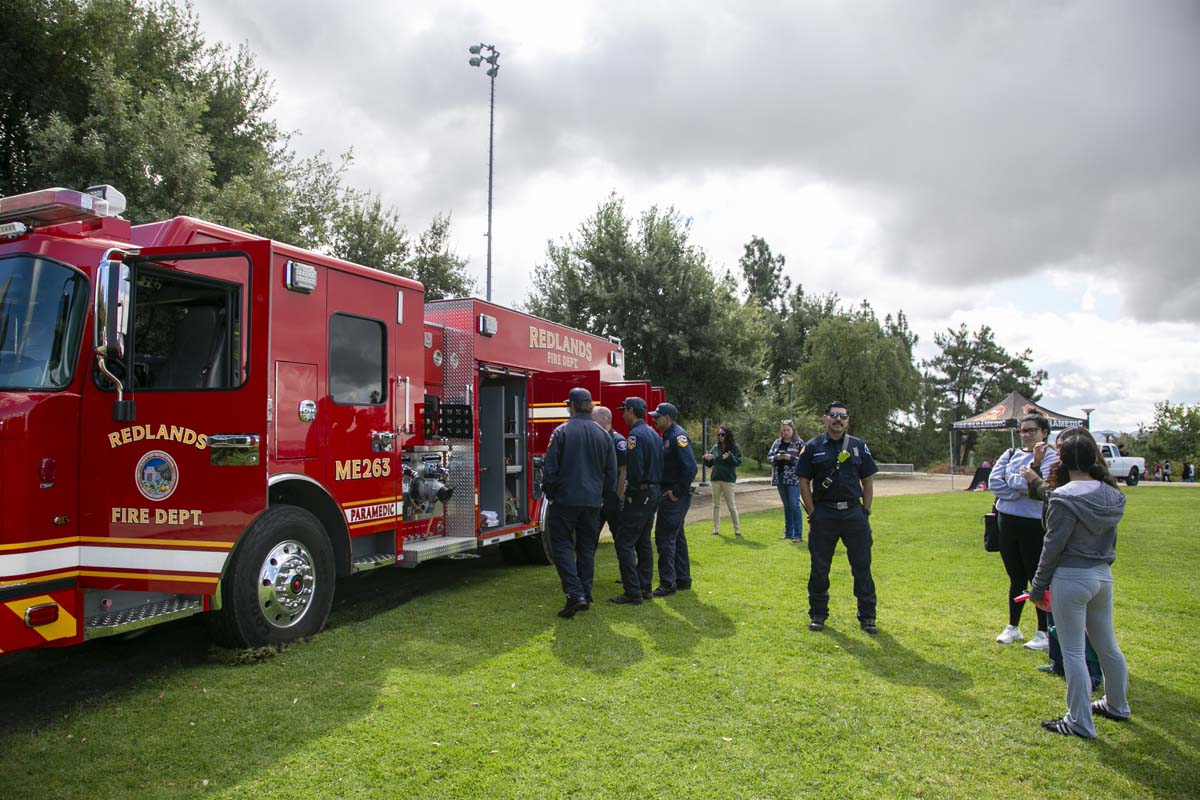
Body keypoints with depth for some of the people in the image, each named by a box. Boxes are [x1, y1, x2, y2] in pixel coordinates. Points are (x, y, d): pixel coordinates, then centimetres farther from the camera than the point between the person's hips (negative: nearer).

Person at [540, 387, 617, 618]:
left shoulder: (562, 432, -9)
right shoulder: (604, 435, 6)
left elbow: (550, 467, -9)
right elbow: (611, 472, 10)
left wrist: (549, 492, 5)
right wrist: (605, 496, 21)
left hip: (565, 499, -4)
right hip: (593, 501, 5)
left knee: (562, 545, 2)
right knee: (587, 549, 13)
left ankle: (574, 593, -11)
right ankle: (585, 596, 17)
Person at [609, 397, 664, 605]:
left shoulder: (636, 435, -16)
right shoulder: (654, 434, 14)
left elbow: (635, 468, -23)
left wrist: (630, 492, -9)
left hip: (640, 494, -10)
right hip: (654, 492, 10)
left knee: (624, 542, -7)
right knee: (643, 542, 16)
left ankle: (633, 592, -8)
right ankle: (645, 588, 19)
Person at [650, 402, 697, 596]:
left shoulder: (678, 436, -16)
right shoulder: (666, 437, 14)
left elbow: (690, 467, -24)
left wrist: (677, 492, -20)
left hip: (675, 497, -10)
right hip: (669, 495, 10)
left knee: (664, 537, -9)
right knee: (676, 537, 15)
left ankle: (668, 583, -5)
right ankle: (683, 579, 23)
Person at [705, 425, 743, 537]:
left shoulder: (734, 447, -2)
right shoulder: (715, 447, 9)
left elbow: (738, 462, -10)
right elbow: (710, 464, 14)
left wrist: (730, 457, -27)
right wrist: (706, 459, -7)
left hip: (728, 479, -4)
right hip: (715, 478, 4)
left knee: (731, 505, 0)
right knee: (716, 505, 8)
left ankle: (737, 529, 10)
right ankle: (716, 529, 13)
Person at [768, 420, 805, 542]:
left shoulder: (799, 442, -3)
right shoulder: (777, 442, 12)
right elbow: (769, 456, 11)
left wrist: (790, 457, -20)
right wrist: (776, 457, -10)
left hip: (793, 478, -5)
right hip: (780, 478, 5)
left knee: (794, 505, -9)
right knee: (786, 506, 12)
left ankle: (798, 535, -5)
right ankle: (788, 533, 19)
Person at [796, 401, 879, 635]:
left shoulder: (859, 446, 8)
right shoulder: (812, 447, 2)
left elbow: (867, 481, 10)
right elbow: (804, 482, 2)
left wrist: (865, 512, 2)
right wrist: (812, 514, -4)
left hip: (854, 512, 1)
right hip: (823, 514, -1)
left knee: (862, 566, 4)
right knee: (819, 567, 7)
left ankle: (867, 617, 15)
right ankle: (817, 614, 20)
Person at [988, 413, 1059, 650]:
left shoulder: (1050, 457, -7)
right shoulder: (1011, 454, 9)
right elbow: (994, 482, -3)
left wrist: (1010, 477, -9)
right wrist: (1023, 488, -15)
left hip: (1034, 525, -5)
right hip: (1007, 522, 5)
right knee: (1016, 579, 17)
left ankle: (1044, 633, 15)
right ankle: (1013, 627, 28)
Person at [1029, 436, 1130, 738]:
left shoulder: (1065, 498, -18)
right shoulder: (1112, 496, 5)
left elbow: (1053, 546, -15)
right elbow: (1110, 540, 12)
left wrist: (1038, 586, -6)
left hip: (1071, 578, -8)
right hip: (1103, 576, 8)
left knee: (1073, 652, 2)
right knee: (1107, 645, 22)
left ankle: (1080, 723, 10)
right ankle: (1117, 705, 40)